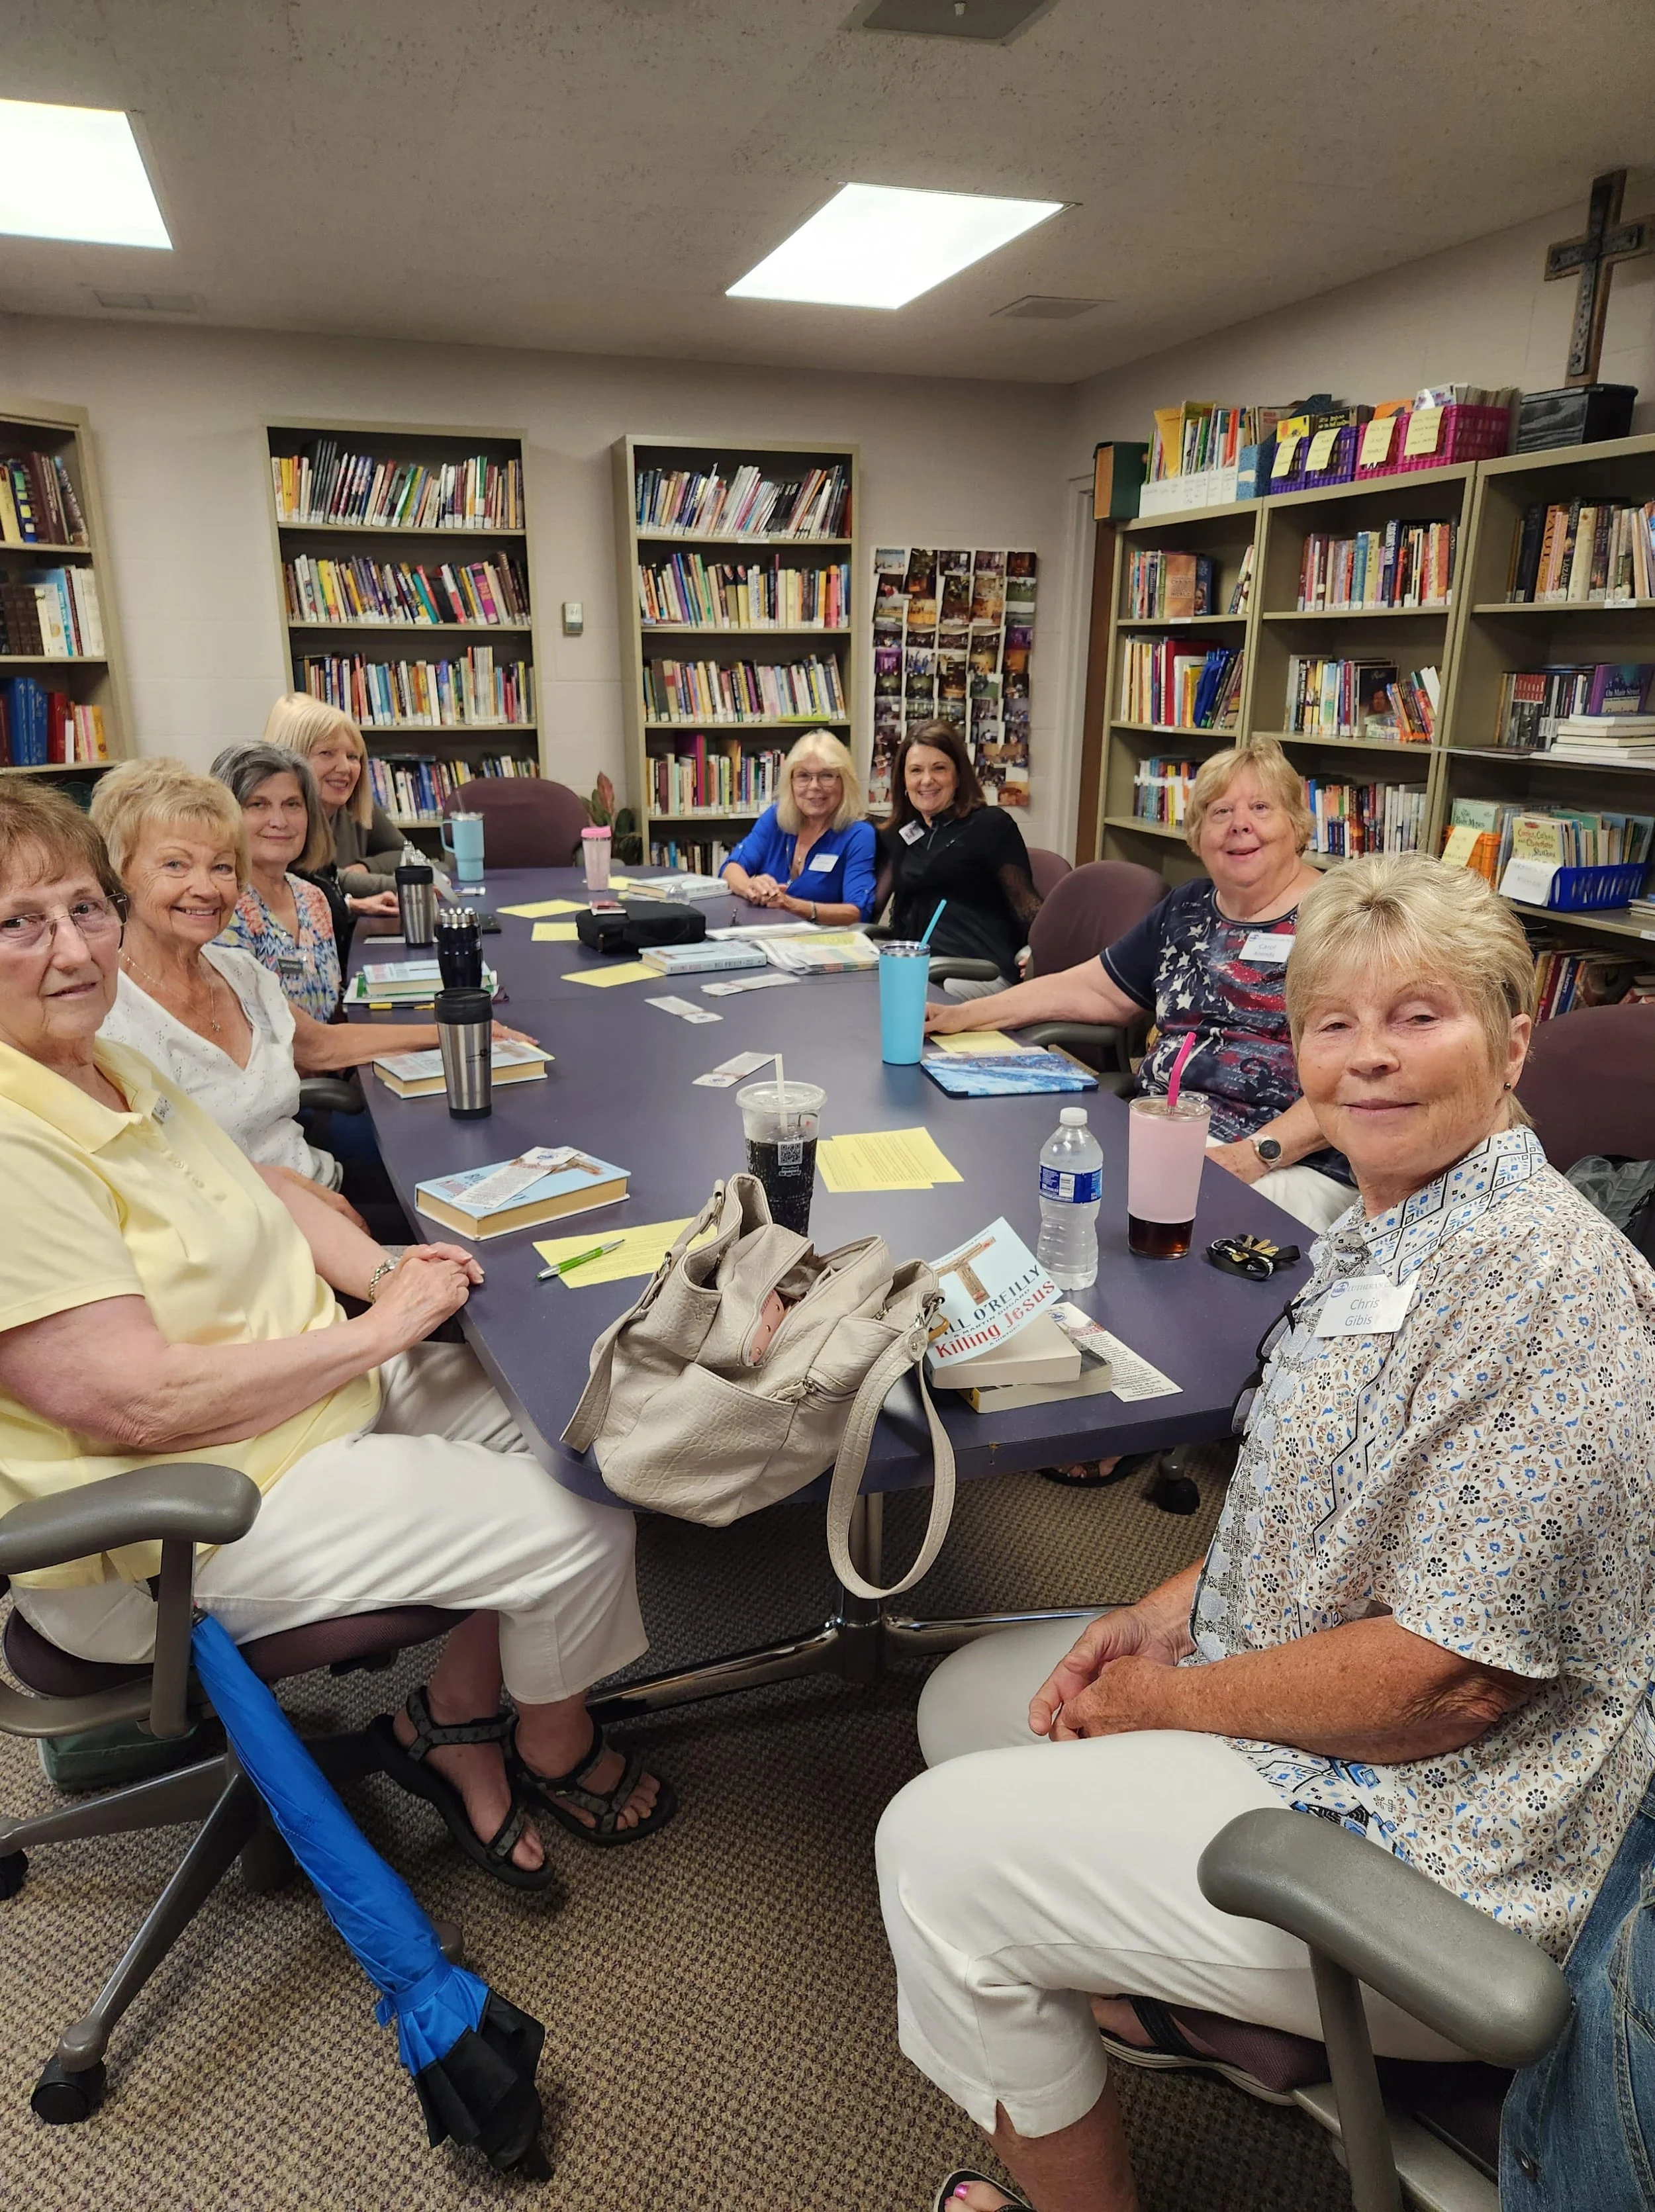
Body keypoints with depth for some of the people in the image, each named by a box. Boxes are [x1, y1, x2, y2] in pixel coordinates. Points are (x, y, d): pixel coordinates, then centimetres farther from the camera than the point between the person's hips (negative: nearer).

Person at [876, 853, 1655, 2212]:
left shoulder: (1537, 1281, -26)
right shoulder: (1390, 1230, 6)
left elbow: (1454, 1676, -27)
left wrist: (1173, 1702, -15)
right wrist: (1169, 1611, 1)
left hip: (1426, 1843, -10)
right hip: (1289, 1708, 10)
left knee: (935, 1848, -8)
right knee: (968, 1697, 15)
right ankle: (1175, 1999, 30)